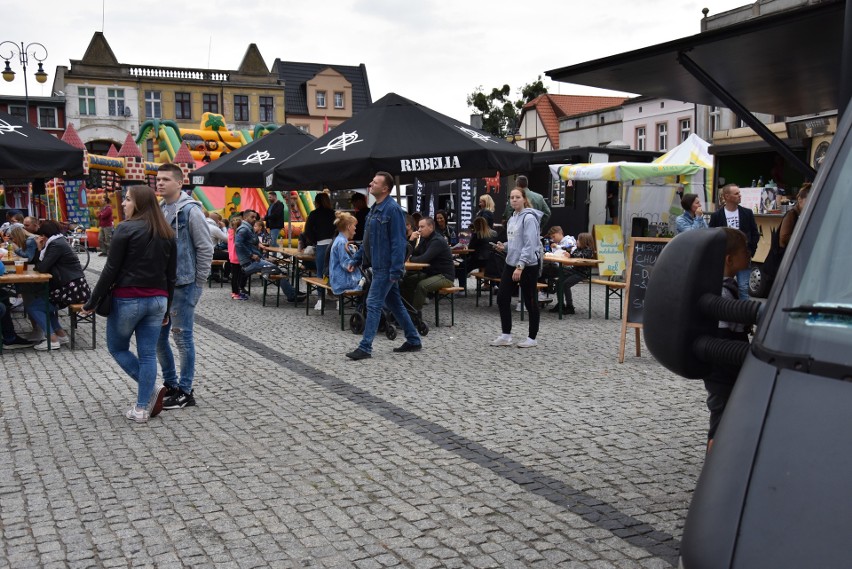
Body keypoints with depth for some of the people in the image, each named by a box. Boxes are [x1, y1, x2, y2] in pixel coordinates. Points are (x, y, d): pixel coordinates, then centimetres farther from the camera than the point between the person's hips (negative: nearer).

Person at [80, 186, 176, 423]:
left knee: (117, 347, 15)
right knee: (148, 354, 7)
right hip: (157, 300, 5)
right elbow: (171, 275, 11)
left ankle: (152, 390, 6)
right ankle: (142, 408, 7)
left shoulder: (126, 228, -10)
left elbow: (111, 270, -12)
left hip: (128, 299, -5)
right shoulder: (167, 234, 8)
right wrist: (166, 310, 18)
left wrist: (92, 303, -5)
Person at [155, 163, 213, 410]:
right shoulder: (159, 210, 11)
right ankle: (170, 384, 27)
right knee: (158, 337, 12)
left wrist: (198, 285, -10)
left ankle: (185, 391, 10)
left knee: (182, 338, -1)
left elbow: (206, 249, -11)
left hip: (182, 286, -8)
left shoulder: (190, 211, -11)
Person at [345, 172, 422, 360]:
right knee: (395, 304, 15)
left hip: (386, 267, -10)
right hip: (378, 265, 10)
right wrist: (356, 260, 17)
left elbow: (398, 242, -20)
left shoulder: (392, 210, -16)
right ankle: (413, 341, 24)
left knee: (374, 304, -7)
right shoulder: (375, 209, 14)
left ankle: (365, 347, -2)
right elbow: (368, 240, 21)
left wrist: (396, 271, -24)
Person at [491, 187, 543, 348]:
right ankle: (506, 335, 16)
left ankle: (532, 338, 16)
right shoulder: (512, 218, 12)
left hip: (528, 266, -9)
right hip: (510, 263, 9)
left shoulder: (529, 218, -15)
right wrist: (504, 247, 2)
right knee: (502, 298, 6)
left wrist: (520, 266, -26)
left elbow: (529, 245, -21)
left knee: (530, 302, 4)